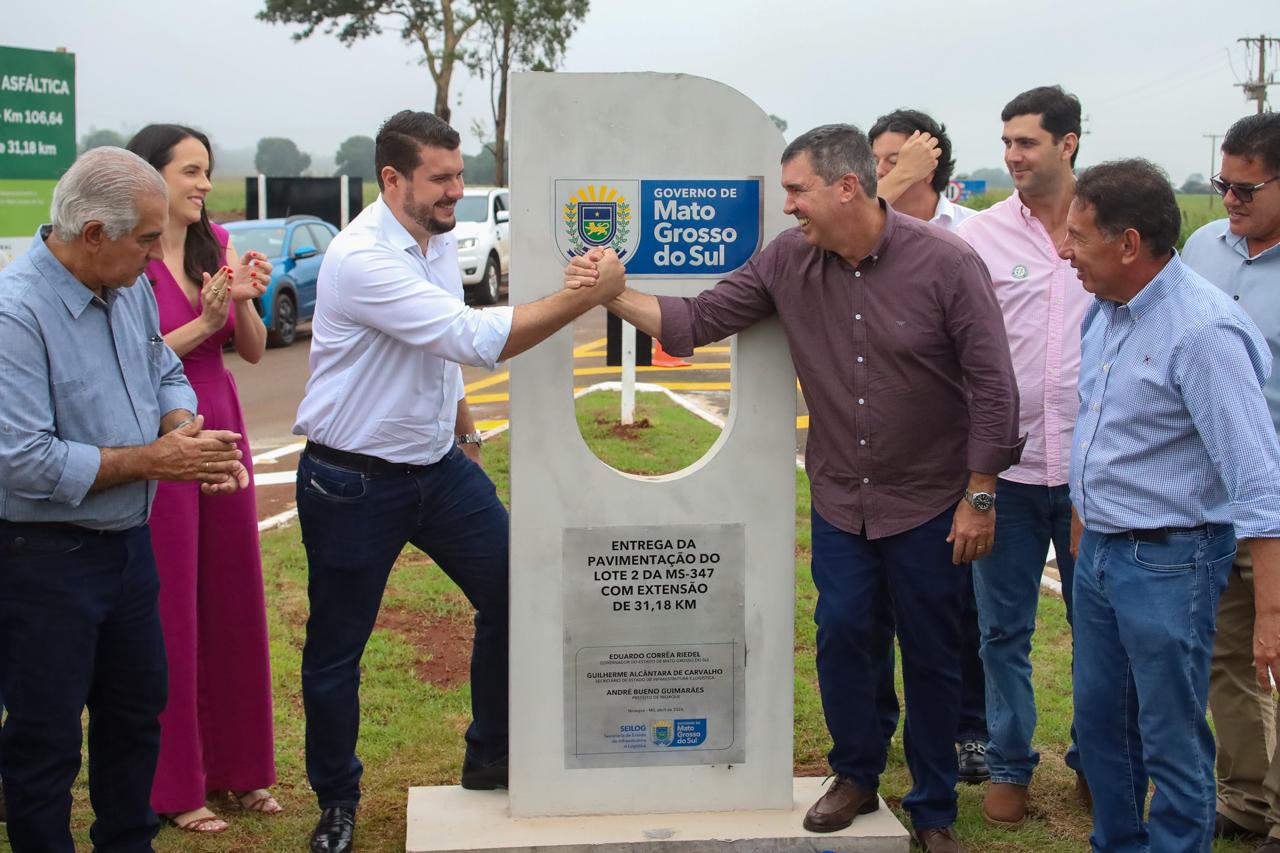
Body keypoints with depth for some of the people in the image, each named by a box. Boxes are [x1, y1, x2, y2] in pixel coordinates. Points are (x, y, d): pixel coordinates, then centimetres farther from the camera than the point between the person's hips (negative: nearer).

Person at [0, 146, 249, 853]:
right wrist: (154, 460, -22)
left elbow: (166, 376, 16)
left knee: (137, 708, 22)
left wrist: (184, 429, -8)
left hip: (128, 542, 9)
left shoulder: (131, 286, 1)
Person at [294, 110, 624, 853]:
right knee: (337, 649, 6)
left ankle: (491, 759, 25)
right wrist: (579, 298, -33)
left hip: (439, 465, 7)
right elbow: (477, 340, -33)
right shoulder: (362, 260, -25)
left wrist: (463, 426, 24)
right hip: (355, 480, -7)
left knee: (511, 596, 5)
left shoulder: (440, 240, 2)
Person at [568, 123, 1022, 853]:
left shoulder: (946, 263, -18)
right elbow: (697, 322, -3)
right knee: (842, 639, 8)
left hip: (928, 504, -3)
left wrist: (980, 496, -12)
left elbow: (992, 384, -14)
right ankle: (856, 778, 33)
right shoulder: (789, 260, -6)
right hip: (841, 500, 3)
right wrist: (615, 294, -17)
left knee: (931, 657, 9)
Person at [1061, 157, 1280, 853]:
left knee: (1172, 742, 4)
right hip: (1098, 551, 9)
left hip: (1169, 561, -8)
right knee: (1098, 720, 19)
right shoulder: (1104, 310, 5)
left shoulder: (1203, 331, -23)